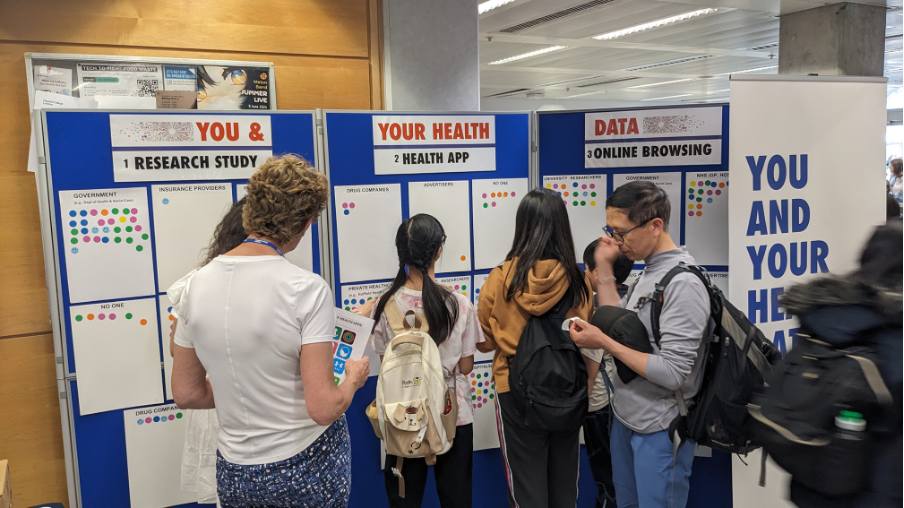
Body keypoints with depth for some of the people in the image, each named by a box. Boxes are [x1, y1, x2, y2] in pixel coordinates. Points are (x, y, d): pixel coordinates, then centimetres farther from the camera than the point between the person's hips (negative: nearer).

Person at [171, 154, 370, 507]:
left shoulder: (199, 284, -6)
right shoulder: (306, 289, -21)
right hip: (306, 467, -4)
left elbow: (186, 394, 2)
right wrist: (353, 379, -3)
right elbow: (323, 408, -22)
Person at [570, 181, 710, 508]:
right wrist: (604, 268, 2)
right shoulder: (648, 273, 5)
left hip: (658, 431, -9)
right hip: (625, 418, 9)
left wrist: (604, 343, -24)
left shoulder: (682, 284, -23)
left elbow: (672, 373, -27)